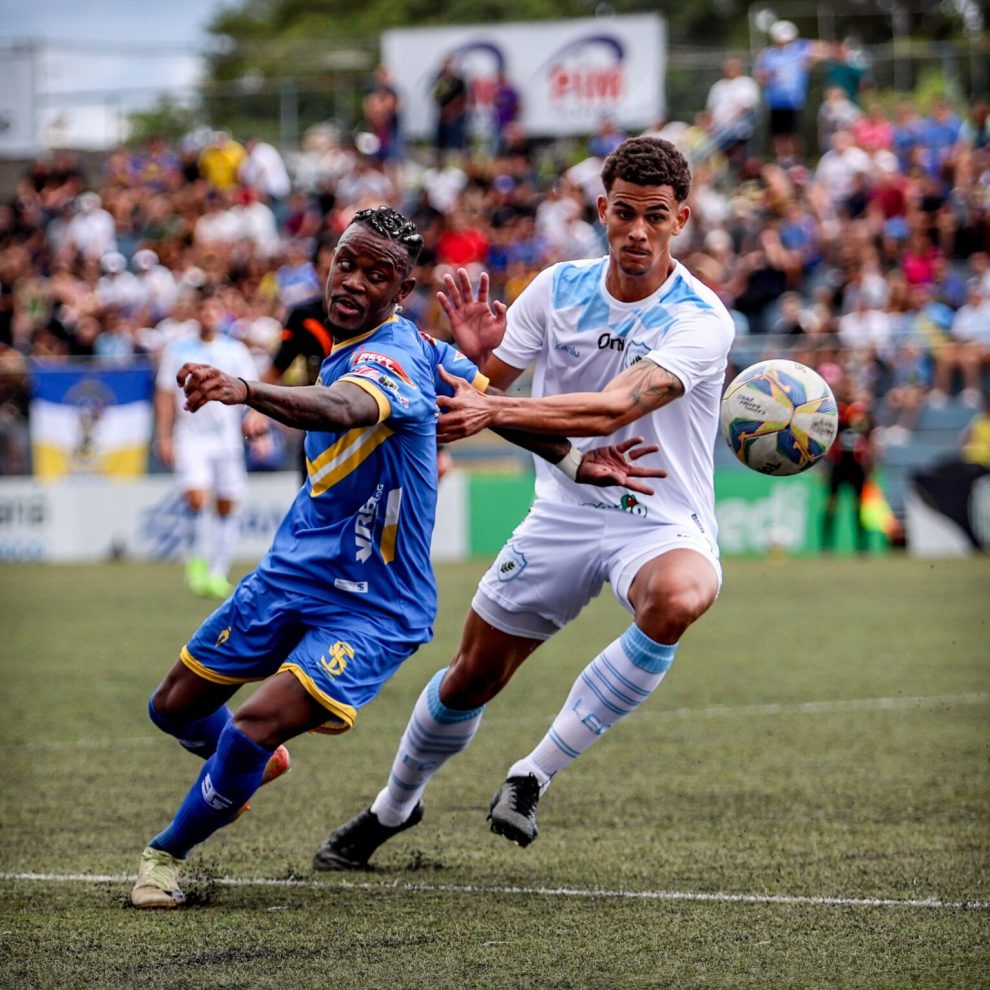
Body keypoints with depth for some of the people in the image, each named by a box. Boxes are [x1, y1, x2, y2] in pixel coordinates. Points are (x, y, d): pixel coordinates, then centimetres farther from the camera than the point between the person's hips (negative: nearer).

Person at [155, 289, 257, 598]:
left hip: (227, 437, 2)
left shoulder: (236, 351, 5)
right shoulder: (177, 350, 4)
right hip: (190, 436, -2)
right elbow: (165, 396, 6)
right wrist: (164, 438, -2)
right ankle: (197, 558, 0)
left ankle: (219, 573, 10)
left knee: (227, 507, 1)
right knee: (196, 497, -20)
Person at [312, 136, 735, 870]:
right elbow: (482, 386, 3)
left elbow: (612, 410, -33)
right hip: (564, 513, 4)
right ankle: (395, 806, 38)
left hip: (662, 524, -4)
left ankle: (535, 776, -26)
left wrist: (494, 412, -43)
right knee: (473, 676, 7)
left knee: (679, 597, -38)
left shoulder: (700, 321, -19)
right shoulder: (559, 288, -3)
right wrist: (472, 353, -21)